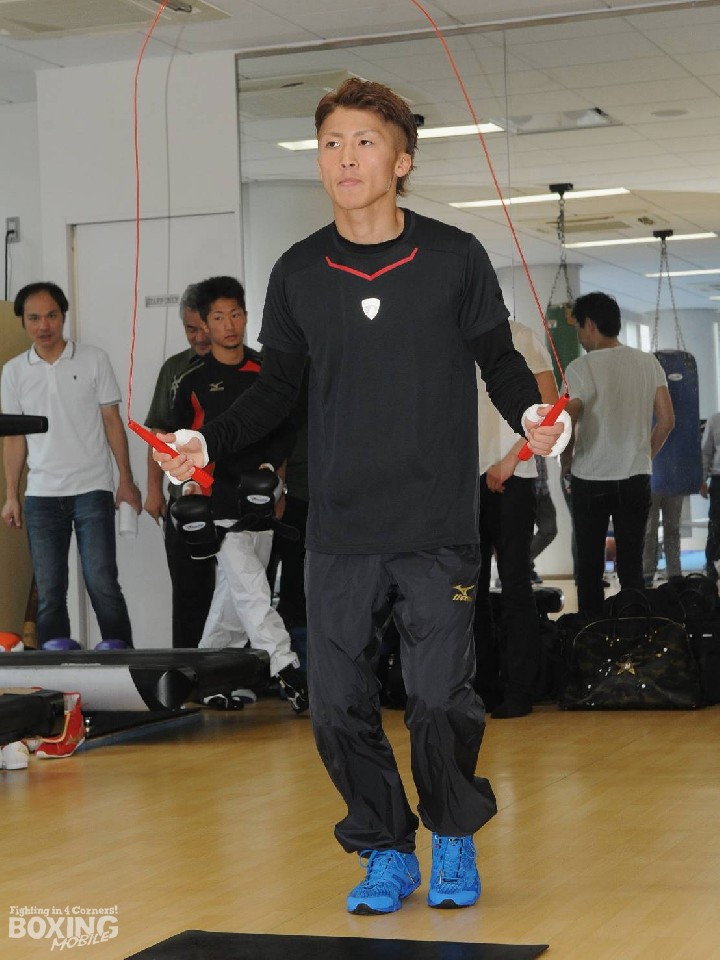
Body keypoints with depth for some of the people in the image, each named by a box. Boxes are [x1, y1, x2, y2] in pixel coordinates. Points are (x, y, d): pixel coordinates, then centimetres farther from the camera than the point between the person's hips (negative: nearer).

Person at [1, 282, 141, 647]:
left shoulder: (93, 359, 2)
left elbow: (112, 421, 4)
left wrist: (126, 480, 0)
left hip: (92, 490, -2)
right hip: (41, 495, 2)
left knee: (102, 585, -7)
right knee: (48, 593, 3)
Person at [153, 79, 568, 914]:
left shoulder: (455, 259, -1)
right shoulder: (298, 274, 5)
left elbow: (499, 360, 7)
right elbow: (278, 387, 13)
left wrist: (530, 415, -12)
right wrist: (208, 442, 0)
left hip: (437, 527, -2)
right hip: (339, 529, 2)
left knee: (440, 699, -3)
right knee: (337, 705, 2)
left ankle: (454, 842, 25)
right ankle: (386, 853, 23)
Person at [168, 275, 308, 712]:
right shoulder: (192, 382, 0)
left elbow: (286, 430, 13)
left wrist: (273, 467, -2)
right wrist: (192, 485, -6)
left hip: (260, 500, 4)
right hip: (218, 504, -4)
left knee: (235, 592, 10)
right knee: (249, 586, -14)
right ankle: (286, 669, -21)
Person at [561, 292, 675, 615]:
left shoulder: (581, 368, -12)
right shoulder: (649, 363, 2)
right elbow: (667, 421, 1)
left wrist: (567, 463, 1)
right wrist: (644, 457, 13)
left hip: (591, 480, -3)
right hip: (637, 479, 3)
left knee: (590, 567, 7)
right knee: (632, 565, 8)